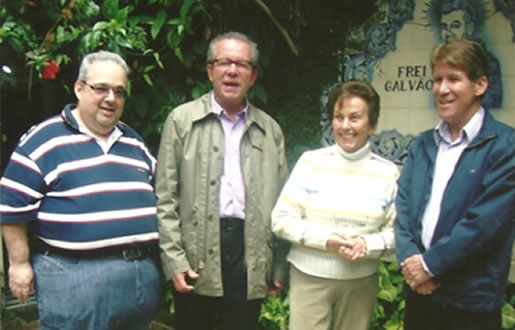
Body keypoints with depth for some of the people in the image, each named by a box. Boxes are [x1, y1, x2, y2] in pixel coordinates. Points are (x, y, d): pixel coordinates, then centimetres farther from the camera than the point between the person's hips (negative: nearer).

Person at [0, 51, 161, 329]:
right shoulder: (44, 139, -6)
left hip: (143, 274, 6)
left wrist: (155, 259, 16)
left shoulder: (134, 141, 13)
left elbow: (155, 197, 21)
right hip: (75, 277, -6)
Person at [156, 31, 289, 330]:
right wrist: (174, 260, -8)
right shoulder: (182, 120, 3)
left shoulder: (270, 130, 10)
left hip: (250, 254, 2)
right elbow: (165, 199, -1)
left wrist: (280, 266, 7)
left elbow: (282, 203, 11)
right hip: (197, 254, -2)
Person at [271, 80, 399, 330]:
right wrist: (325, 239, -16)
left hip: (361, 282, 2)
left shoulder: (387, 172, 2)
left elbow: (396, 231, 3)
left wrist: (368, 245, -17)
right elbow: (281, 220, -4)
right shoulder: (311, 162, -3)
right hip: (310, 278, -2)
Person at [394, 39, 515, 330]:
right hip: (420, 292, 5)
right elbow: (403, 206, 5)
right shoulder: (423, 145, 10)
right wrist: (409, 258, -10)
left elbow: (486, 220, -17)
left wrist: (430, 263, -13)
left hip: (472, 301, -5)